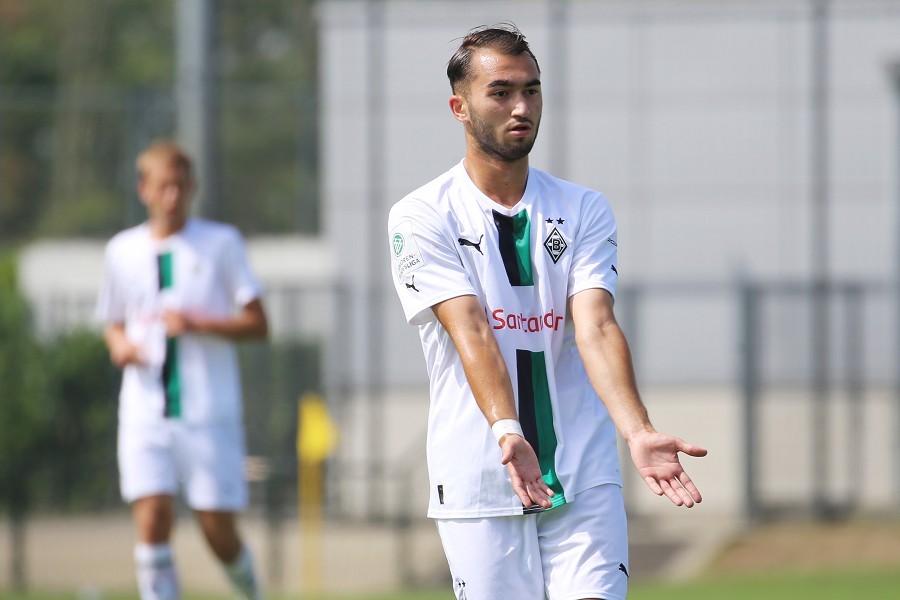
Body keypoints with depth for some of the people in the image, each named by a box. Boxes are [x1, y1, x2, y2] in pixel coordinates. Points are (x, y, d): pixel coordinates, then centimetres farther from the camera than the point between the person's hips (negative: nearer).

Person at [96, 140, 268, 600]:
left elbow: (257, 324, 0)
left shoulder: (221, 243, 2)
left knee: (218, 532, -1)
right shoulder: (123, 250, 10)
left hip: (210, 411, -2)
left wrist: (197, 324, -15)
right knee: (153, 517, -15)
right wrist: (118, 345, 0)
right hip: (145, 411, 2)